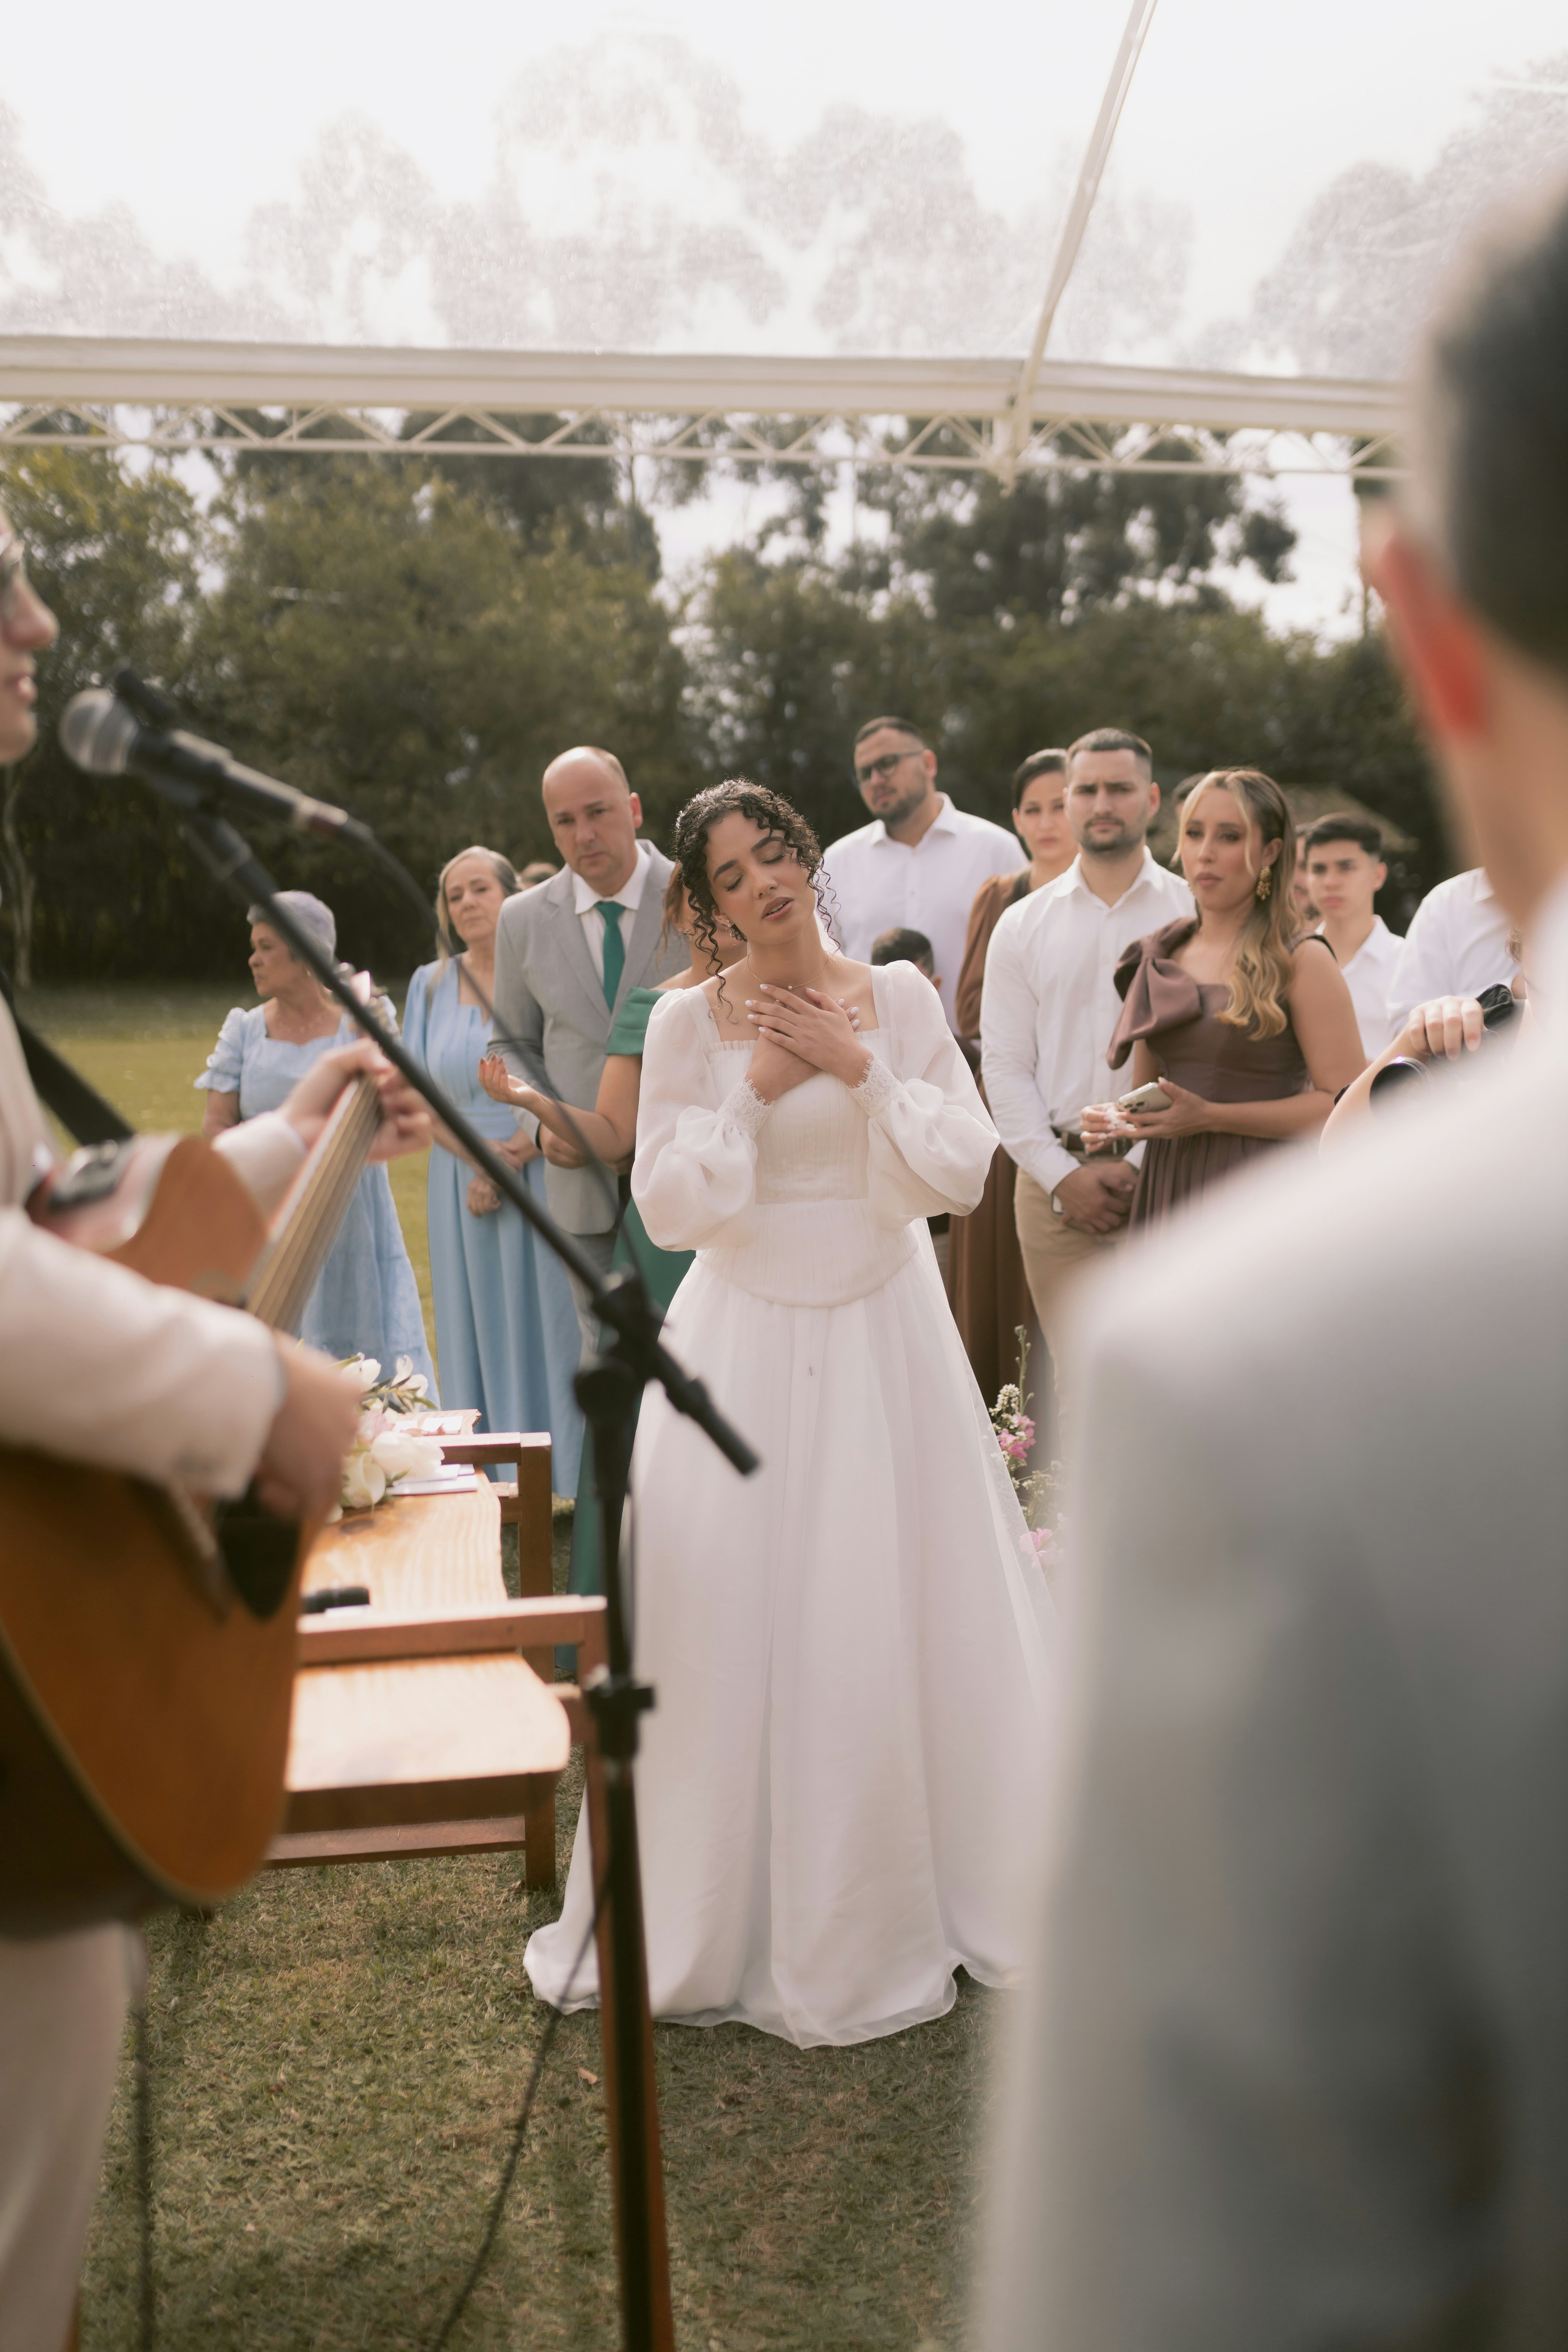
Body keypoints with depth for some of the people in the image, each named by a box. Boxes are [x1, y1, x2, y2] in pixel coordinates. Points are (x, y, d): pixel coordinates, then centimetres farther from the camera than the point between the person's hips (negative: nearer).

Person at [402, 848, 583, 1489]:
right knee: (481, 1328, 4)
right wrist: (477, 1156, -8)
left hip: (545, 1175, -3)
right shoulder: (431, 984, 11)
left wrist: (523, 1149, -16)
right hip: (465, 1180, 3)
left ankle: (565, 1475, 7)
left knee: (550, 1317, -2)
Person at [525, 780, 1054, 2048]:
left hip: (886, 1335, 2)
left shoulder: (899, 995, 2)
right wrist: (753, 1090, -15)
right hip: (748, 1341, -1)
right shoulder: (690, 1021, -3)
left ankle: (911, 1906, 27)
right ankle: (738, 1917, 21)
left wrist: (858, 1069, -14)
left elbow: (965, 1169, -4)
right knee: (742, 1626, 3)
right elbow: (670, 1207, -6)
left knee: (909, 1610, 7)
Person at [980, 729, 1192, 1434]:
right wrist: (1063, 1175, -2)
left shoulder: (1195, 915, 6)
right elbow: (1004, 1066, 8)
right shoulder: (1023, 925, 12)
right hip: (1057, 1180, 1)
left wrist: (1144, 1167, -9)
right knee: (1079, 1385, 0)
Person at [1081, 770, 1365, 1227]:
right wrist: (1115, 1120, -1)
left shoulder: (1301, 961, -3)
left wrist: (1211, 1117, -14)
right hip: (1167, 1199, 4)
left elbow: (1348, 1104, -11)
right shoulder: (1157, 958, 13)